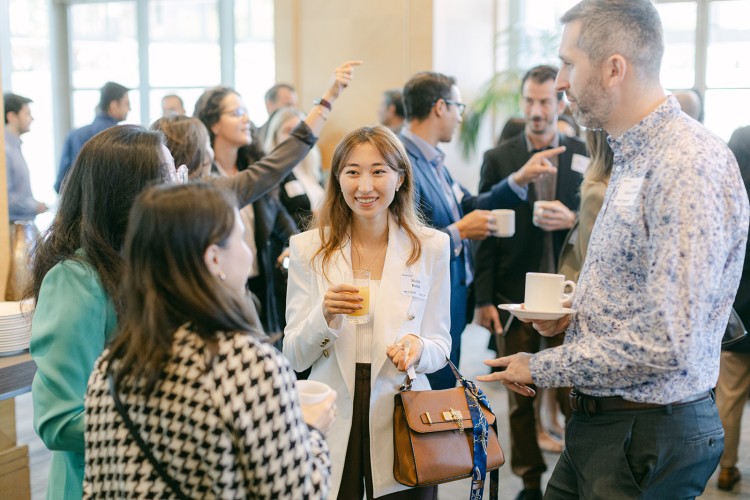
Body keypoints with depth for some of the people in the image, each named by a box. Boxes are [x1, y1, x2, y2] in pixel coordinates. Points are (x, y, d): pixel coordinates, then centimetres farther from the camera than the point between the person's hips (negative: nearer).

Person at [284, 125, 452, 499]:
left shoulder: (431, 247, 0)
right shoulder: (309, 248, -1)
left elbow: (440, 345, 3)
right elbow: (295, 358, -3)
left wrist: (418, 348, -20)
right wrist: (325, 315, -22)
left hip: (401, 423, 0)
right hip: (331, 422, 0)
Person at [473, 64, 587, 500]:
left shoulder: (584, 155, 4)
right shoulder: (499, 159, 2)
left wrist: (574, 219, -15)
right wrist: (484, 297, -4)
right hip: (515, 294, 0)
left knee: (574, 390, 1)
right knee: (521, 392, 8)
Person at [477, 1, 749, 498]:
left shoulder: (690, 165, -22)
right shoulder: (635, 155, 10)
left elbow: (669, 344, -27)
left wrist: (541, 368, -16)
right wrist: (577, 314, 3)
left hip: (649, 438, -8)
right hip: (602, 420, 9)